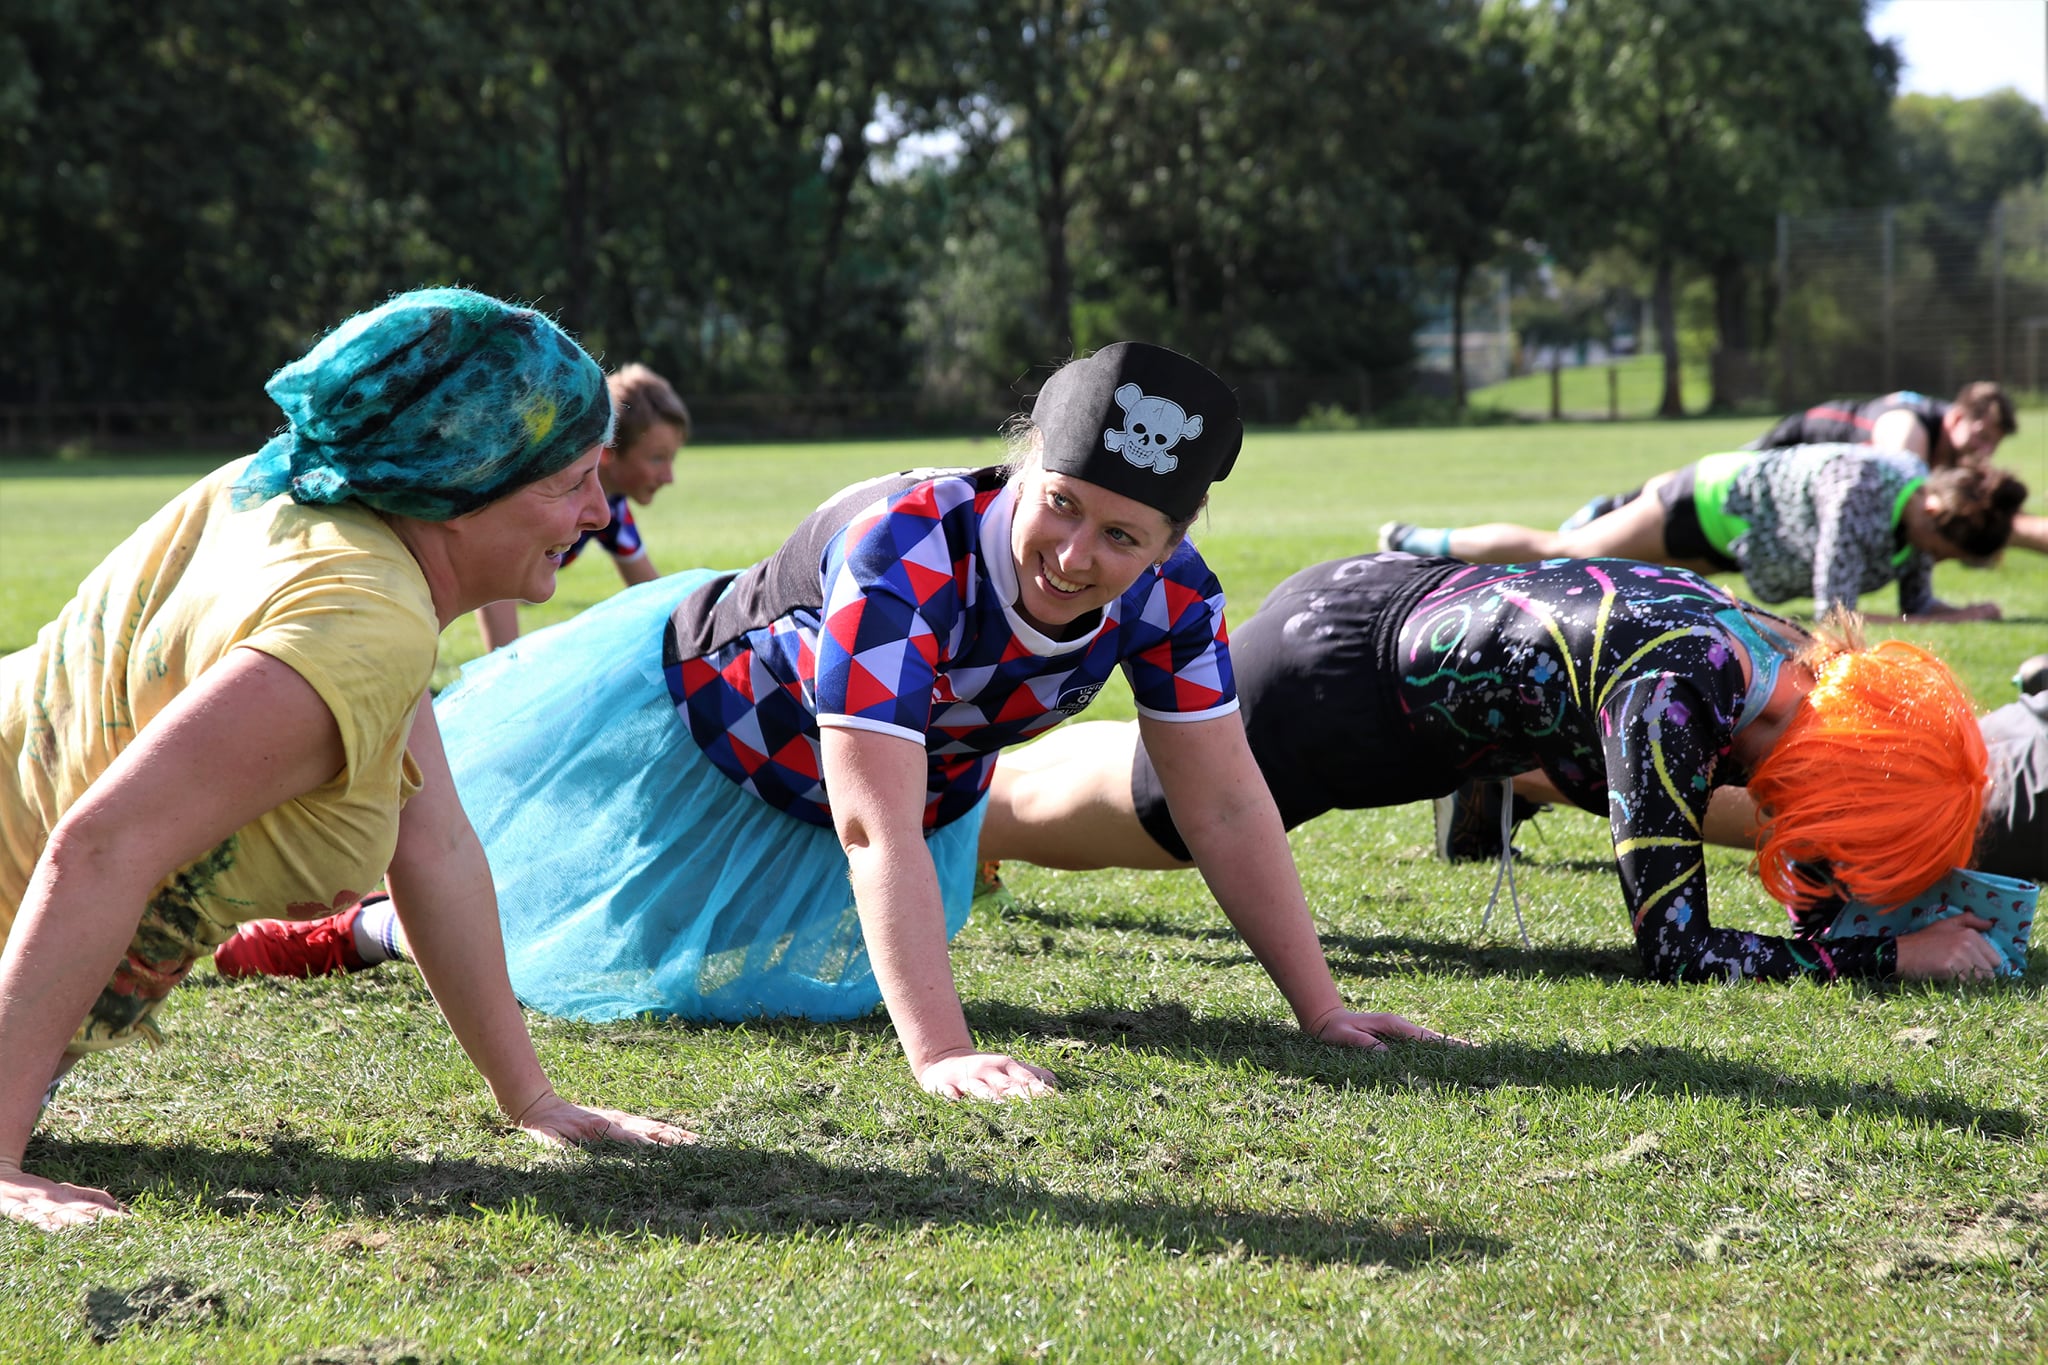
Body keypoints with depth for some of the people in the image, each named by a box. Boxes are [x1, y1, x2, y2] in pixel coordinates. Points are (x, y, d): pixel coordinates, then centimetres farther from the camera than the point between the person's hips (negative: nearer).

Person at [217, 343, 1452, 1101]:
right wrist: (940, 1050, -58)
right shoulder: (907, 551, -45)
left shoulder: (1165, 592, -28)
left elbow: (1225, 803, -20)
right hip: (689, 720, -6)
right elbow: (875, 827, -50)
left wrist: (1320, 1005, -24)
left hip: (931, 782, 6)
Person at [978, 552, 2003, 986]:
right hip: (1325, 675, -8)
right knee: (1034, 808, 15)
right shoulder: (1671, 695, -35)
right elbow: (1674, 948, -33)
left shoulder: (1794, 665, -13)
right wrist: (1892, 955, -31)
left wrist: (1913, 880, -10)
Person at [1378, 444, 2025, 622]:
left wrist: (1960, 611, -25)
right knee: (1559, 553, 12)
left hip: (1733, 537, 7)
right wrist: (1959, 622, -36)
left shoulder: (1926, 505, -16)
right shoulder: (1860, 490, -40)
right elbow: (1834, 614, -39)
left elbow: (1918, 605, -4)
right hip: (1713, 503, -7)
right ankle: (1410, 542, 29)